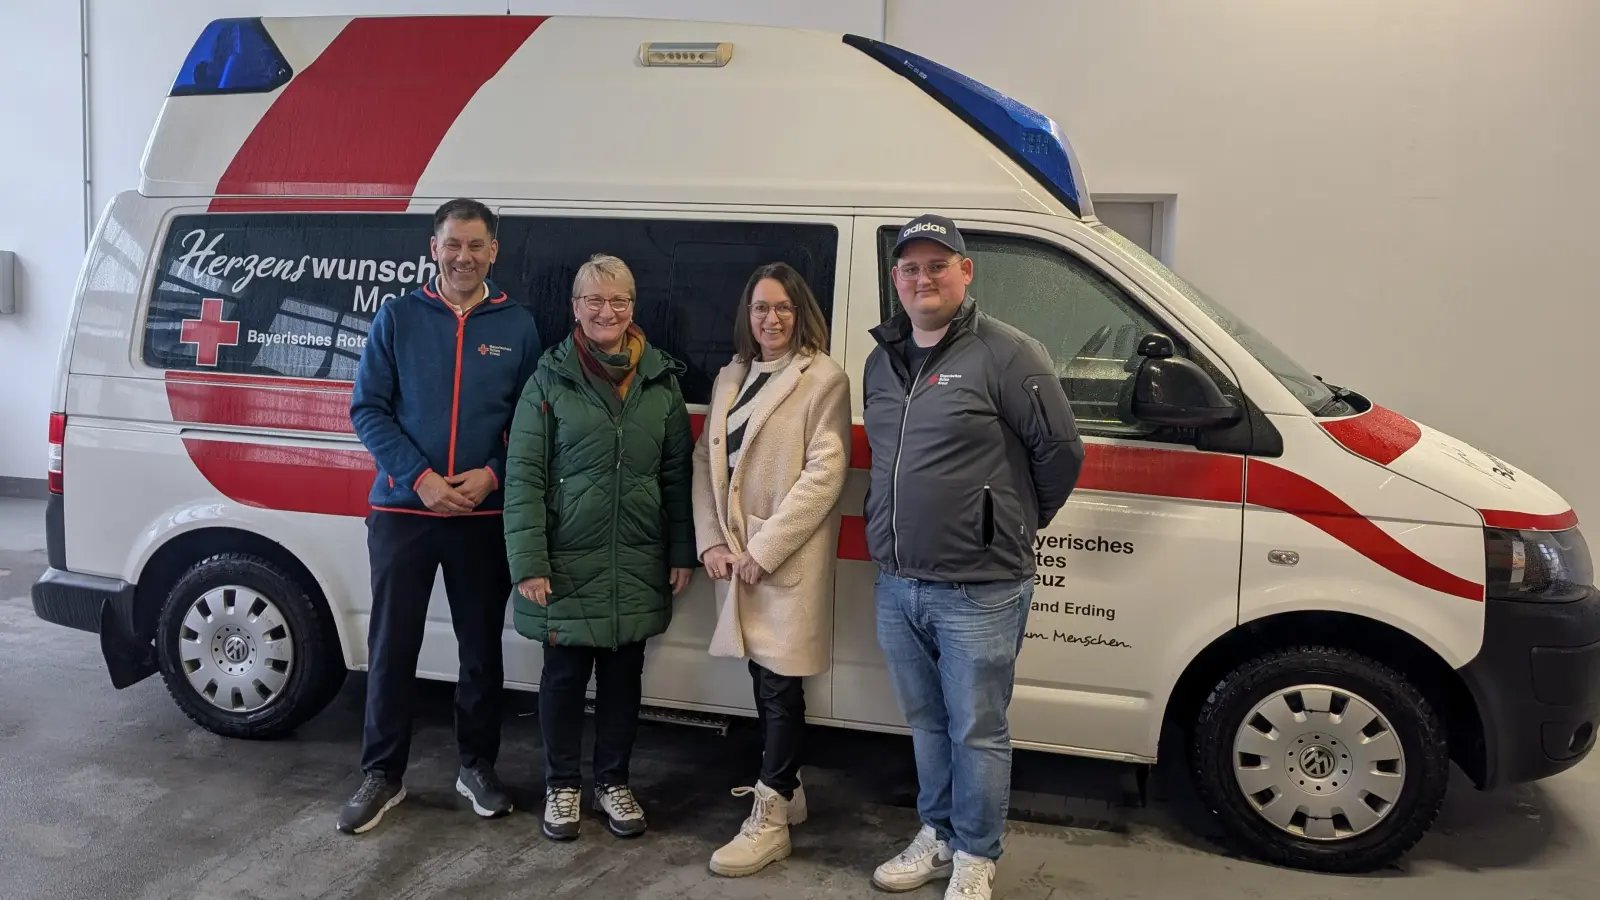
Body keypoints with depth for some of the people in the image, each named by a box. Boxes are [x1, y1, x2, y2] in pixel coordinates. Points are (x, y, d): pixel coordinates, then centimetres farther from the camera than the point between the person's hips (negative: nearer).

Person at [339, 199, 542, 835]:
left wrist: (492, 475, -12)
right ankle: (383, 774, 20)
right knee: (392, 647, 5)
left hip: (484, 515, 1)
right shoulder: (397, 317, 1)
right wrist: (420, 478, -13)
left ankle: (477, 766, 26)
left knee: (482, 646, 10)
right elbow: (367, 408, -2)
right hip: (402, 509, 0)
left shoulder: (517, 326, 4)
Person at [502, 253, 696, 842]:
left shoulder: (661, 380, 4)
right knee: (565, 672, 10)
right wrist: (528, 561, -12)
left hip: (639, 564, 2)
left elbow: (678, 472, 6)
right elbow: (523, 474, -6)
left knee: (624, 673, 13)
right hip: (568, 560, -2)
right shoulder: (551, 379, -3)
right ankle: (562, 786, 28)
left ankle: (613, 783, 30)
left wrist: (682, 552, 3)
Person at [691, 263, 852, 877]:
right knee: (762, 677, 15)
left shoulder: (824, 379, -7)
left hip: (788, 560, -6)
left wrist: (763, 549, -17)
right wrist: (711, 542, -3)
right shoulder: (730, 378, 13)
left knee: (779, 684, -1)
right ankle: (786, 788, 32)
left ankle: (770, 820, 9)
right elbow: (706, 460, 9)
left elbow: (825, 474, -15)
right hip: (735, 556, 6)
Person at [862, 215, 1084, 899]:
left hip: (977, 591, -6)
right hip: (896, 585, 7)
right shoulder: (881, 361, 11)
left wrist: (1021, 522, 2)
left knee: (977, 733, 6)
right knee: (925, 724, 20)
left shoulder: (1007, 353, -11)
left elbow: (1060, 449, -10)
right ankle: (937, 837, 37)